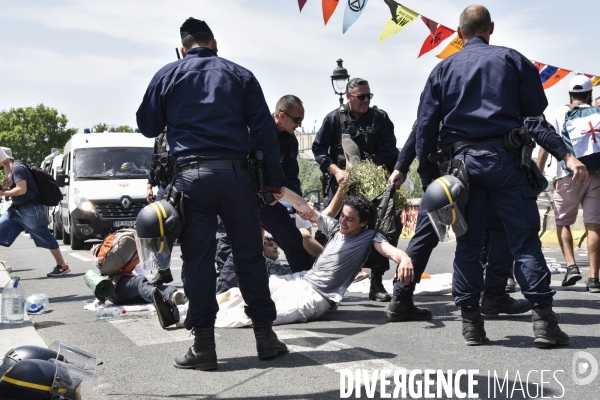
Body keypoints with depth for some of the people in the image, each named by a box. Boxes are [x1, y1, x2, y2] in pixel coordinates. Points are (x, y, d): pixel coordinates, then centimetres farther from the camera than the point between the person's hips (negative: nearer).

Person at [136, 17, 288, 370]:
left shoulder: (168, 75, 9)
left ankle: (204, 346, 3)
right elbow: (264, 129, 6)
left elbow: (147, 126, 13)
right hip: (235, 174, 1)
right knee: (250, 255, 7)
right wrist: (275, 179, 7)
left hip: (191, 176, -1)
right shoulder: (240, 75, 11)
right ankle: (266, 337, 11)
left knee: (198, 259, 2)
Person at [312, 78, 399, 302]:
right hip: (340, 182, -1)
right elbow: (318, 148, 3)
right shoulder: (334, 118, 2)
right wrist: (336, 170, -11)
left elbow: (389, 151, -1)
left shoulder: (380, 118, 5)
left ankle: (377, 284, 9)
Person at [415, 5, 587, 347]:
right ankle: (544, 320, -4)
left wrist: (428, 175, 10)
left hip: (461, 161, 2)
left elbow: (426, 126, 6)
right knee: (525, 239, 0)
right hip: (504, 158, -1)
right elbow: (538, 113, 4)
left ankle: (471, 324, 7)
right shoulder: (513, 59, 8)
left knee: (468, 243, 7)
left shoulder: (444, 69, 11)